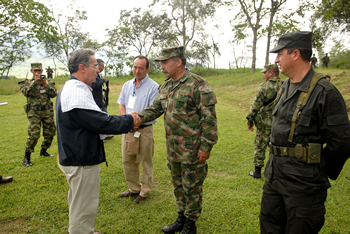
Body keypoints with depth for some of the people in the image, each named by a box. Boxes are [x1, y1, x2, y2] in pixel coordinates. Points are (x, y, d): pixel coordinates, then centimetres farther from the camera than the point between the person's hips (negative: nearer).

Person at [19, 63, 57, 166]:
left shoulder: (48, 82, 11)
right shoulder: (27, 83, 7)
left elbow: (54, 94, -6)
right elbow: (26, 92, -14)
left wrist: (46, 84, -18)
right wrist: (34, 82, -23)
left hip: (48, 112, 3)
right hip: (34, 113, -3)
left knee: (50, 133, 9)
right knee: (34, 135, -15)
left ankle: (43, 151, 33)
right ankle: (27, 157, -1)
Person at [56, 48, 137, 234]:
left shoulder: (70, 88, 11)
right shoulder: (77, 93, -24)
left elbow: (92, 120, 12)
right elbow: (102, 123, -25)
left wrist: (124, 121, 7)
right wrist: (129, 120, -10)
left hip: (77, 157, 11)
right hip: (81, 161, -11)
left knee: (80, 204, 27)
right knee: (84, 208, 4)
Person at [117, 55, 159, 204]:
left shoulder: (153, 87, -9)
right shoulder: (127, 85, 11)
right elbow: (121, 104, 12)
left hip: (144, 130, -6)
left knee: (146, 163, 5)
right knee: (128, 160, 15)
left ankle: (145, 192, 22)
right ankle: (134, 188, 33)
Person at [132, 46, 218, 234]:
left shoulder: (197, 84, -16)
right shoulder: (165, 86, 10)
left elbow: (209, 117, -17)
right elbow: (156, 108, 13)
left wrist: (206, 146, -18)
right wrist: (140, 116, -7)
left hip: (192, 150, -7)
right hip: (173, 149, 8)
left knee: (192, 187, 8)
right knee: (178, 184, 20)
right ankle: (181, 218, 39)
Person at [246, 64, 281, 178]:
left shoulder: (265, 88, -14)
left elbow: (255, 106, -12)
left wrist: (250, 121, -2)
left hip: (265, 123, -5)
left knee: (260, 147, 7)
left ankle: (257, 171, 16)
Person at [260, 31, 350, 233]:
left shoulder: (325, 92, -17)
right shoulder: (285, 87, 9)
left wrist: (319, 171, -6)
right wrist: (276, 163, 15)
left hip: (303, 184, -8)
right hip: (274, 177, 8)